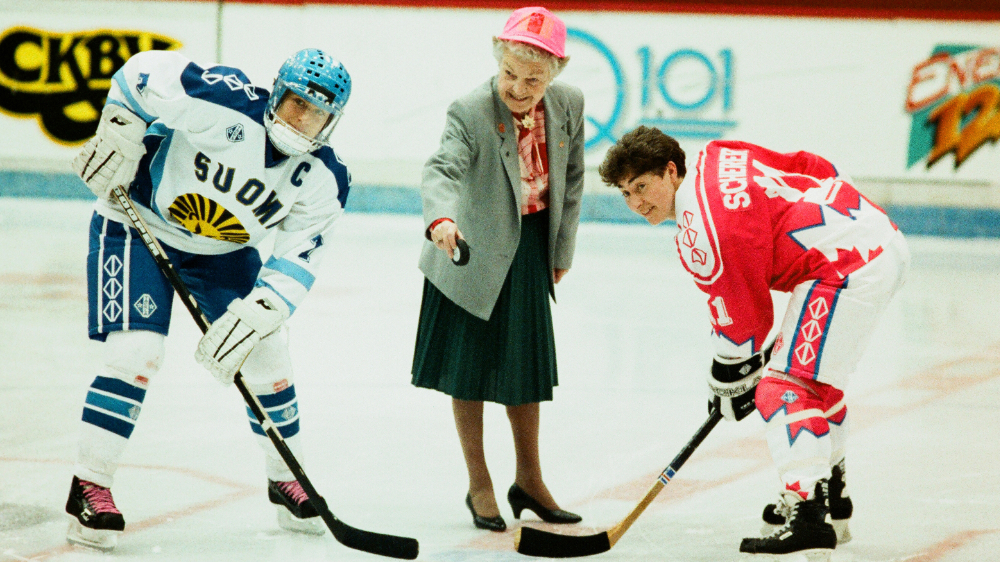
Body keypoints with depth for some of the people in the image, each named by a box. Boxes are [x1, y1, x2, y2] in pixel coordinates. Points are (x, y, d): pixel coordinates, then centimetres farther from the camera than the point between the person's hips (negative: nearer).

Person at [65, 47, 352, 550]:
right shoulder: (228, 105, -30)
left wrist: (253, 315, -27)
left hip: (224, 249, 6)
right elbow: (147, 72, -24)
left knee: (267, 358, 6)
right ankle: (88, 490, -13)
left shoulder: (323, 182, -15)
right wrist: (118, 136, -25)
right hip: (139, 225, -5)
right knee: (136, 353, -19)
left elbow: (297, 262, -15)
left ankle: (286, 482, 27)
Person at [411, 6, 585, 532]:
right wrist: (441, 218, -59)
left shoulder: (569, 104, -8)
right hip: (476, 252, -5)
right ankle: (479, 486, 20)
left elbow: (571, 179, 5)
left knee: (525, 367, 16)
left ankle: (529, 480, 31)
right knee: (471, 368, 5)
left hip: (531, 251, 5)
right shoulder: (471, 112, -24)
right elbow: (442, 168, -38)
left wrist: (561, 249, 9)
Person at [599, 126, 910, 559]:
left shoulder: (700, 231, -14)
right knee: (816, 374, 26)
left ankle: (805, 517, -23)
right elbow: (813, 169, 18)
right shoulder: (717, 156, 12)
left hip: (847, 266, -11)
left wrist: (731, 382, 6)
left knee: (785, 385, -13)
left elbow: (742, 317, -8)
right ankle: (832, 501, 37)